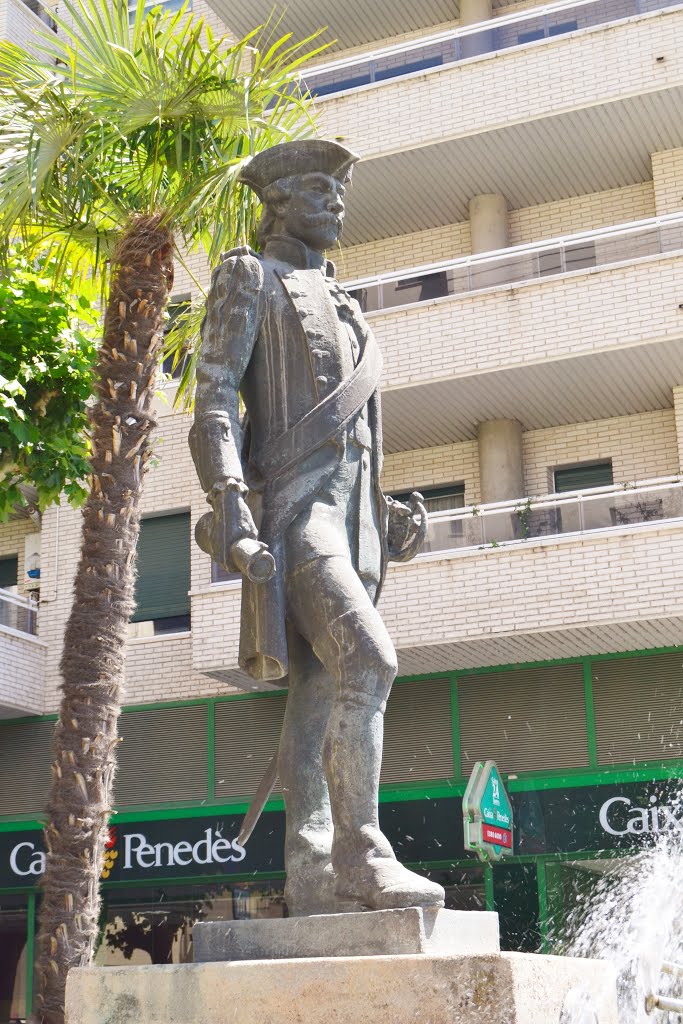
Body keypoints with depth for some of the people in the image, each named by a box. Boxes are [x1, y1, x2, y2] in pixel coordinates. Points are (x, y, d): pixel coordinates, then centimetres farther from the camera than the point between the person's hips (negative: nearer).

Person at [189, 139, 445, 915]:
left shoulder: (339, 303, 30)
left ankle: (311, 878, -3)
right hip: (289, 503, -7)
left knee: (317, 691, 0)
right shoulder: (247, 277, 8)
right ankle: (361, 854, -22)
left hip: (349, 509, 7)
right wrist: (227, 500, -19)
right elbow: (214, 400, -5)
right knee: (367, 660, -24)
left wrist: (384, 513, 17)